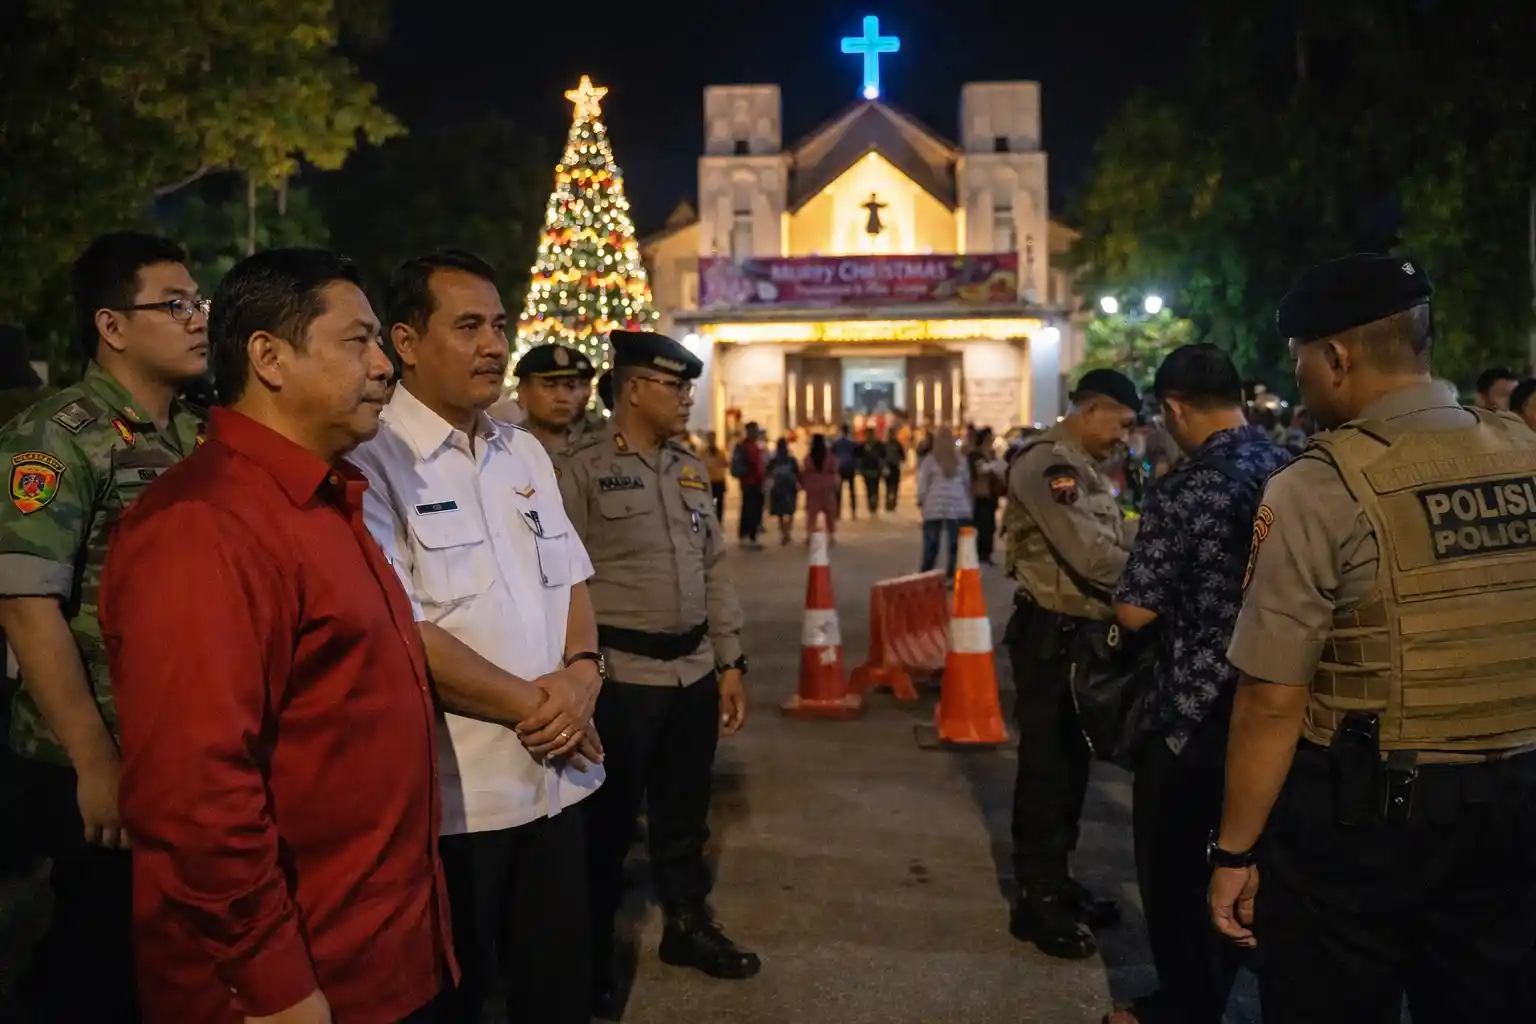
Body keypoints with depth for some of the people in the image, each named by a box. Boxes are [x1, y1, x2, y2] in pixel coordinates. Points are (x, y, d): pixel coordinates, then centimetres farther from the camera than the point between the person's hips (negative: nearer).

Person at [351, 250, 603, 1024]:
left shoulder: (525, 453, 11)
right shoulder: (373, 461, -13)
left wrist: (581, 673, -7)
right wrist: (530, 703, -13)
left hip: (557, 774, 7)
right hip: (450, 792, -6)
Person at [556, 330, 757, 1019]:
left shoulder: (690, 470, 11)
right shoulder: (578, 472, -10)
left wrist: (729, 663, 12)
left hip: (693, 672, 6)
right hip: (621, 675, -6)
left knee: (684, 814, 19)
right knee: (607, 823, 7)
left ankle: (688, 928, 38)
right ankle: (593, 962, 25)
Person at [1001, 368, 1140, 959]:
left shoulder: (1085, 467, 17)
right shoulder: (1048, 463, -17)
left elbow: (1117, 543, 11)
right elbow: (1090, 555, -26)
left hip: (1084, 631, 10)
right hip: (1051, 633, -10)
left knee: (1071, 763, 17)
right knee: (1045, 767, 0)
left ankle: (1056, 883, 31)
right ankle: (1037, 903, 11)